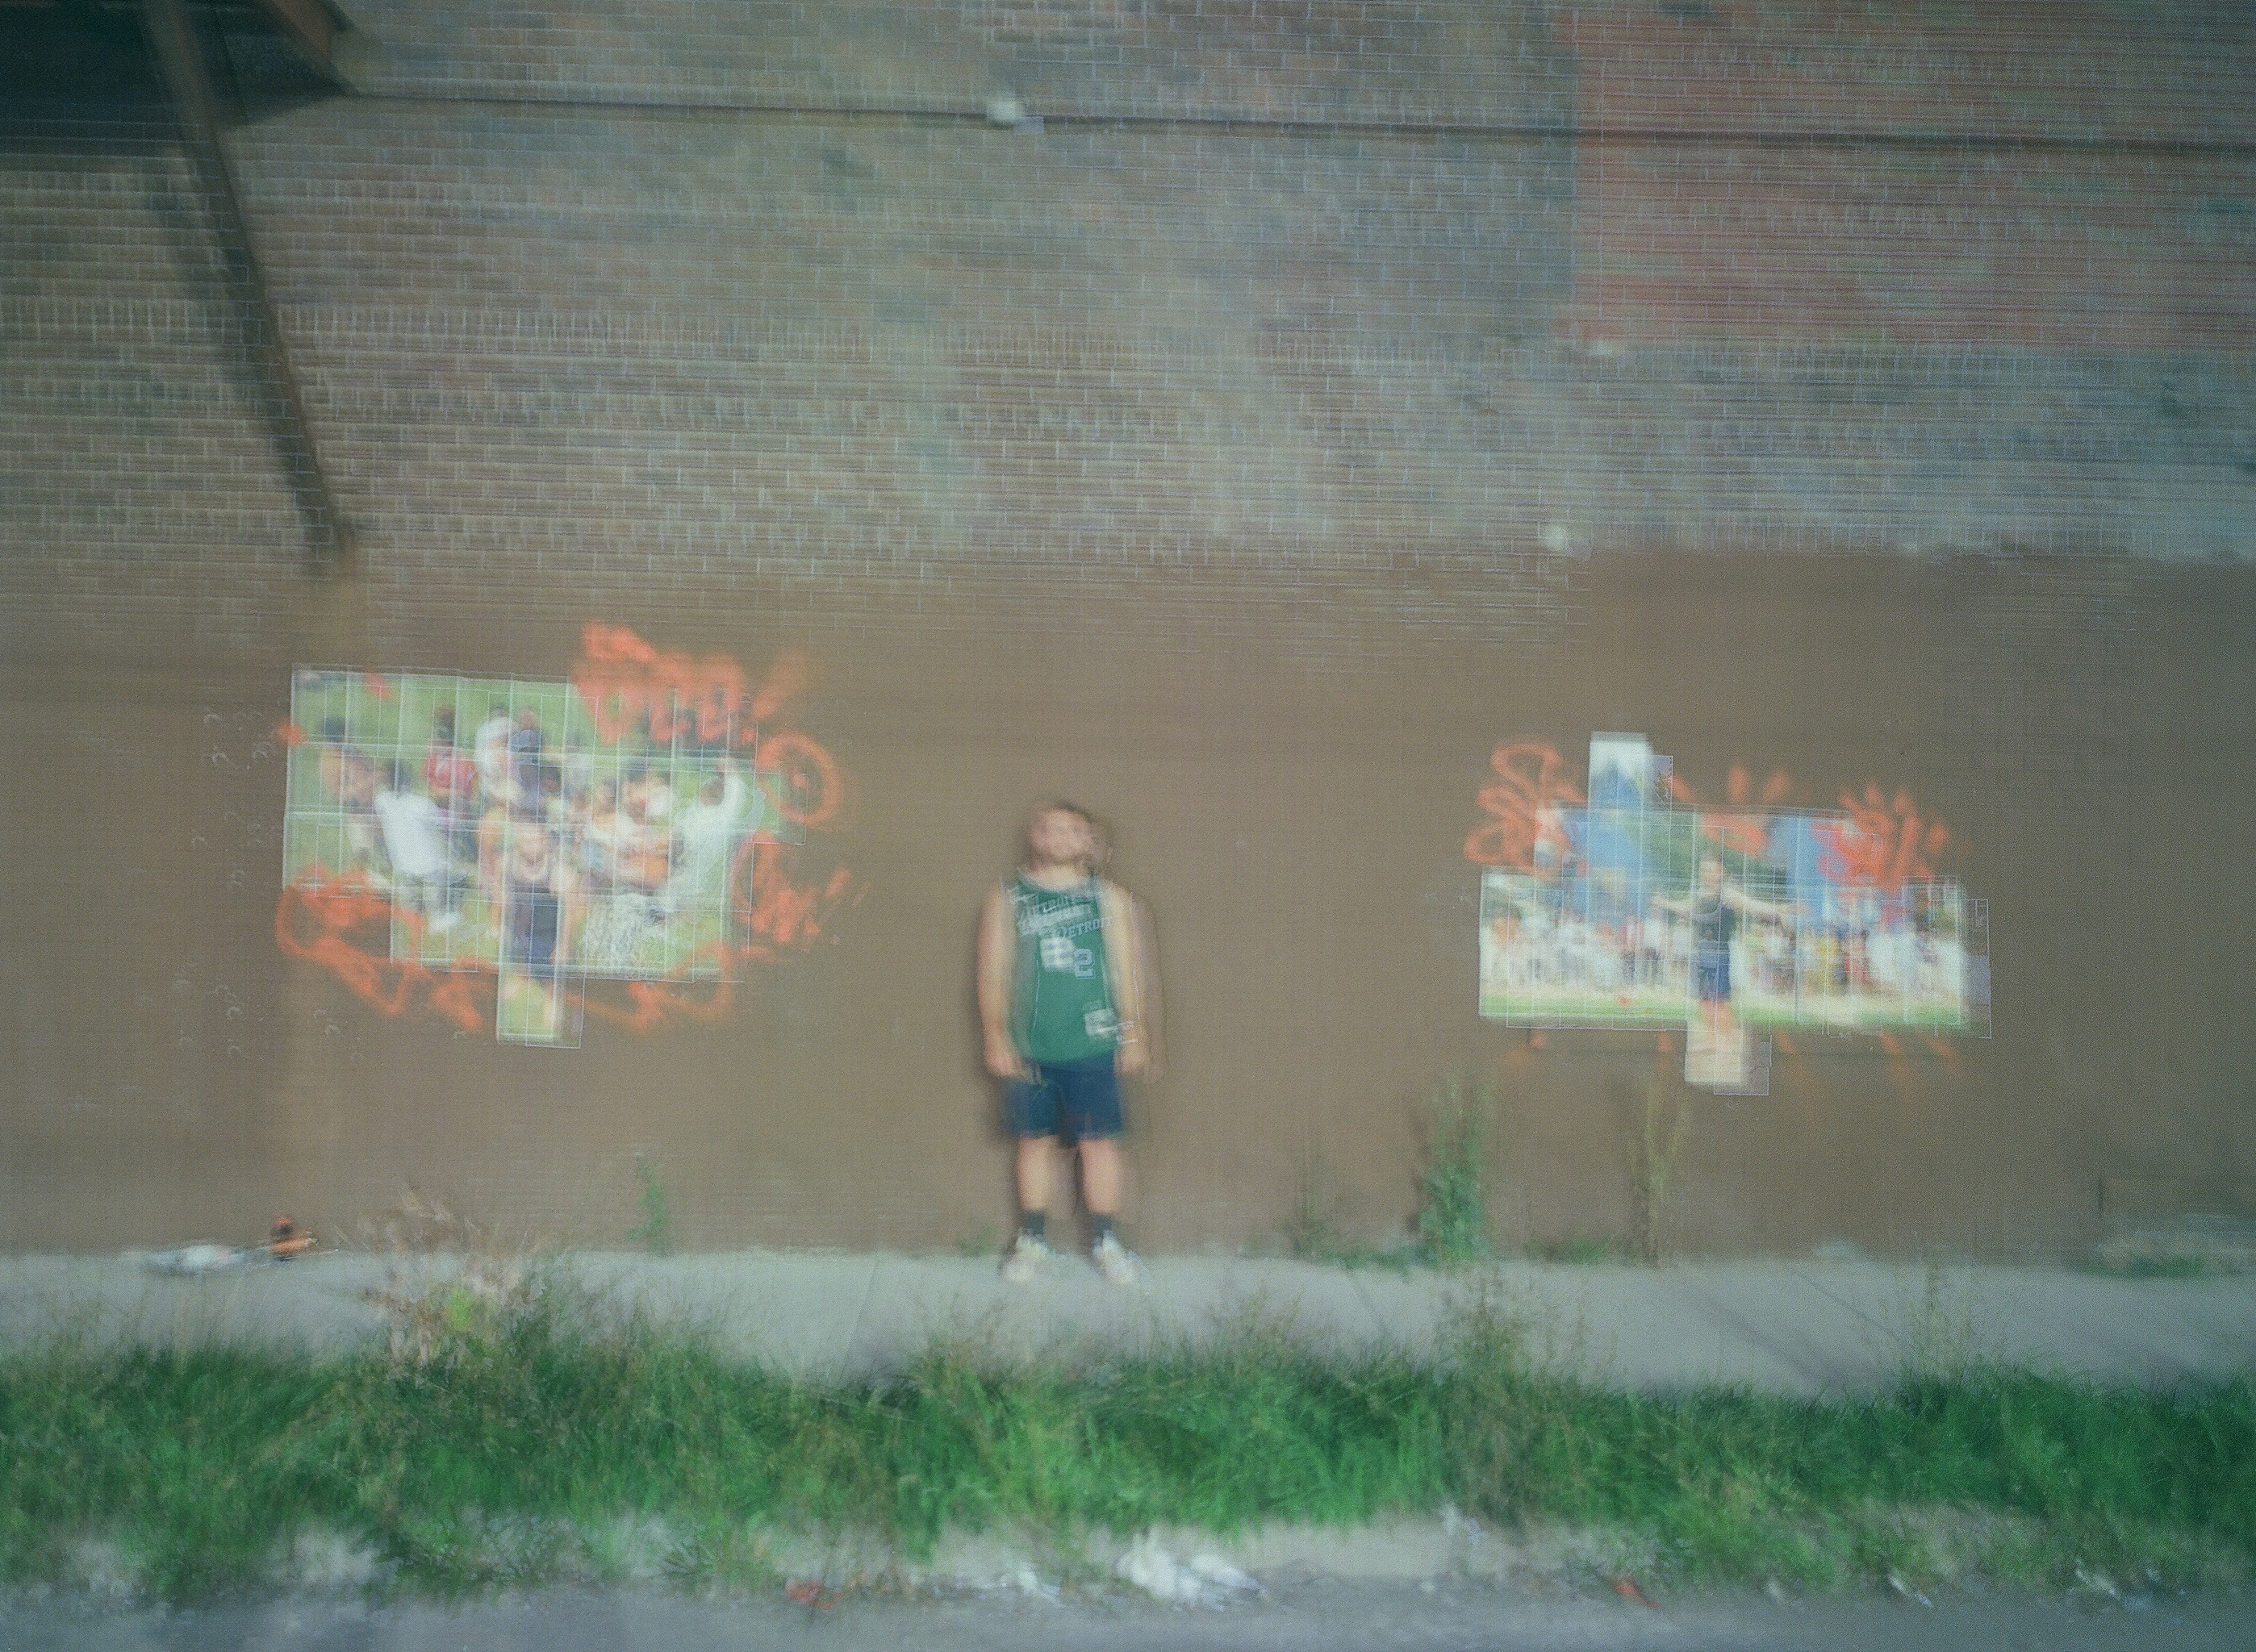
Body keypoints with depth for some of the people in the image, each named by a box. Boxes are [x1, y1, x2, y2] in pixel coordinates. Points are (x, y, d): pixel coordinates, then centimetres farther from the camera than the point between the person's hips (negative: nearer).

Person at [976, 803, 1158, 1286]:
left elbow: (1127, 968, 5)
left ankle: (1105, 1241, 15)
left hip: (1093, 1046, 0)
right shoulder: (1006, 900, 3)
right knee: (1035, 1141, 10)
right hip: (1029, 1047, 0)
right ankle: (1033, 1240, 22)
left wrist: (1134, 1035, 3)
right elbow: (993, 973, 3)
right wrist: (997, 1038, -1)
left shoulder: (1109, 898, 4)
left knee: (1099, 1142, 3)